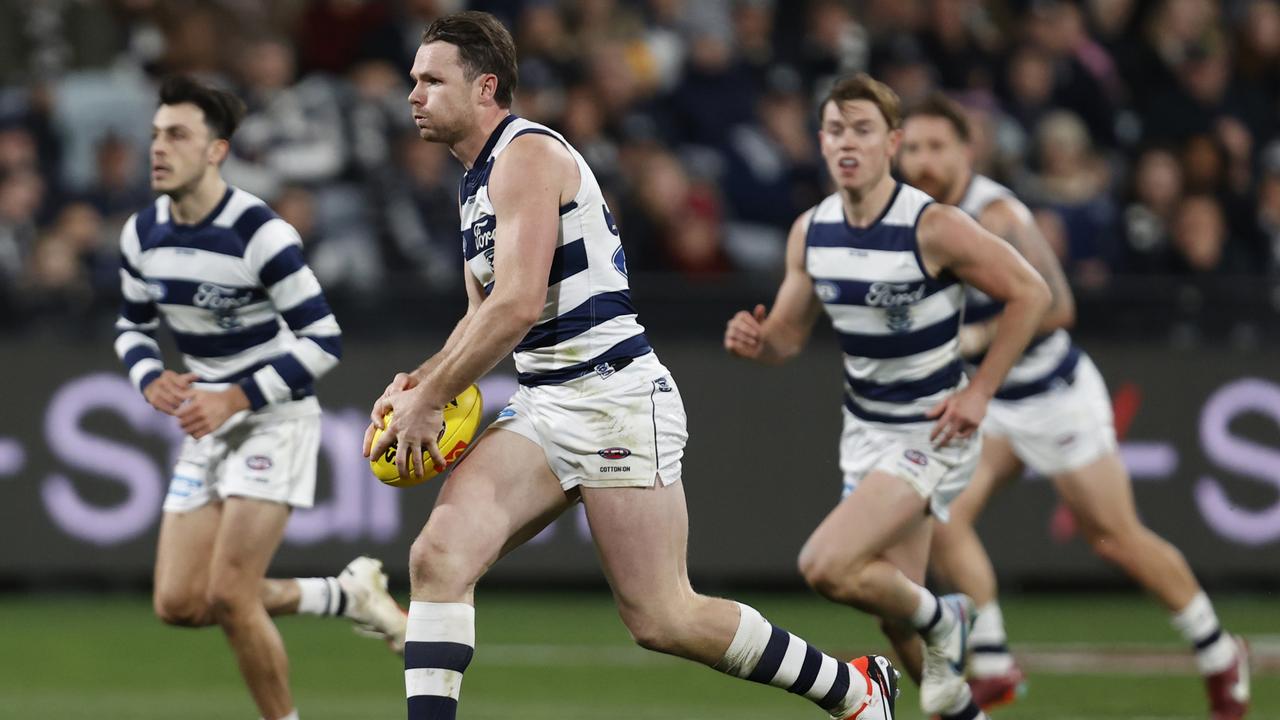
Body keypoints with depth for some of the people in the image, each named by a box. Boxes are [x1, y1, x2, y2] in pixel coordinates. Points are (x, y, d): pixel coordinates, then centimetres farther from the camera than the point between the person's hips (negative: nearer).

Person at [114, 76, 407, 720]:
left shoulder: (258, 233, -21)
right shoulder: (142, 233, -1)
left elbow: (325, 341, -18)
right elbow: (133, 325, 15)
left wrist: (237, 398, -23)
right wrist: (151, 380, -7)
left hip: (275, 419, -7)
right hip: (208, 424, 7)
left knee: (229, 596, -17)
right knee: (179, 605, 0)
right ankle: (345, 596, 20)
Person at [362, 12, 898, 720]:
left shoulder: (528, 153, -14)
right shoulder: (476, 178, 17)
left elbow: (517, 304, -23)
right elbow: (483, 314, 26)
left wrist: (428, 400, -16)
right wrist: (422, 380, 7)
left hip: (615, 397, -9)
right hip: (542, 407, 9)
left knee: (661, 620, -4)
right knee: (439, 555, -13)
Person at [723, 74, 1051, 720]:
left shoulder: (933, 228, -20)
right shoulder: (810, 232, -2)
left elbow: (1029, 292, -13)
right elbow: (788, 336, 9)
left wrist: (979, 392, -15)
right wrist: (753, 340, -15)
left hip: (932, 432, -6)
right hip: (865, 432, 6)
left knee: (825, 566, -22)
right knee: (896, 615, 9)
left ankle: (940, 622, 4)